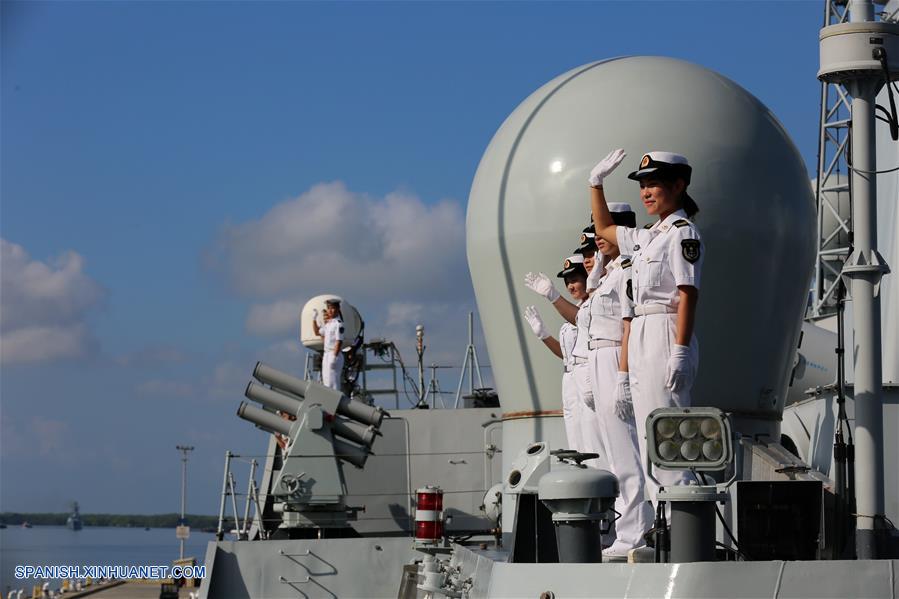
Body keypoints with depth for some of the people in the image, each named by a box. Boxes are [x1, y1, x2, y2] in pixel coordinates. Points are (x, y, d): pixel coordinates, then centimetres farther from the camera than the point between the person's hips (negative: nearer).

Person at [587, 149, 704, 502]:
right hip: (639, 339, 9)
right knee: (647, 437, 7)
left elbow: (688, 295, -15)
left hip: (665, 336, -9)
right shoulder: (646, 237, 19)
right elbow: (603, 229, 38)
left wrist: (680, 351, -23)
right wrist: (596, 182, 30)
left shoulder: (683, 233, -7)